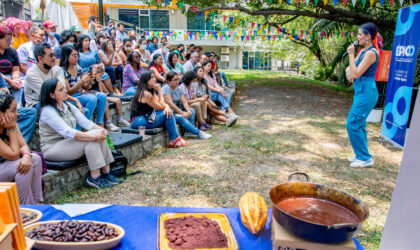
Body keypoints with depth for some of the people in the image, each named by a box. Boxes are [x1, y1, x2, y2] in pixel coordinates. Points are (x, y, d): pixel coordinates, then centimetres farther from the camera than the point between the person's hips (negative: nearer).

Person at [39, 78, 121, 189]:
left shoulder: (68, 106, 8)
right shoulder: (47, 111, -16)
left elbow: (85, 122, -1)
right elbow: (67, 132, -28)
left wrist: (101, 130, -20)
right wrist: (94, 137, -34)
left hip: (69, 141, 7)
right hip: (52, 149, -7)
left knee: (98, 134, -16)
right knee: (91, 140, -27)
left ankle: (106, 172, -11)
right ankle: (95, 177, -21)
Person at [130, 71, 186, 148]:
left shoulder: (151, 91, 12)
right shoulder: (145, 93, -19)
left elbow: (162, 104, 8)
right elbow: (161, 107, -14)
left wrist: (167, 106, -15)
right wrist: (160, 91, -11)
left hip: (146, 117, 9)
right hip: (138, 121, -9)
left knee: (169, 112, -1)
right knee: (166, 113, -14)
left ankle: (175, 139, -5)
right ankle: (174, 140, -4)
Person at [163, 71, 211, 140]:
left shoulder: (178, 89, 12)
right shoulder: (166, 88, -12)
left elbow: (184, 101, 4)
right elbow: (170, 103, -21)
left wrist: (188, 111, -16)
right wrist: (182, 113, -22)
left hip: (177, 112, 8)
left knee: (192, 110, -8)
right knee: (181, 118, -32)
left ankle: (189, 132, -22)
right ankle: (199, 133, -30)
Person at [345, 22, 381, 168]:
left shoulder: (371, 53, -16)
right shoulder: (363, 51, 13)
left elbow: (356, 74, -19)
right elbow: (351, 68, 21)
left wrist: (351, 54, -15)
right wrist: (350, 73, -2)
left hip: (366, 92, -10)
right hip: (361, 91, 10)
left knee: (353, 125, -8)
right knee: (359, 125, 15)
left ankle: (366, 158, 3)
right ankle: (362, 155, 26)